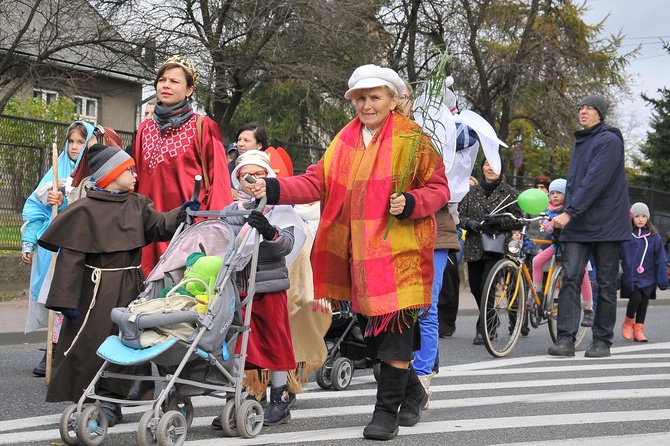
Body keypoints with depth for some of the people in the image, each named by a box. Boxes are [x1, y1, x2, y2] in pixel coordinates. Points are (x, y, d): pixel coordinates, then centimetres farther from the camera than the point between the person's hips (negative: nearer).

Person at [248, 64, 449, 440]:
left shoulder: (412, 140, -3)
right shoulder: (346, 140, 13)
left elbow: (439, 188, -2)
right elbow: (318, 181, 6)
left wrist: (409, 203, -20)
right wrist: (275, 189, -8)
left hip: (398, 251, -6)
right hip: (356, 253, 6)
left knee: (393, 331, -5)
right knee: (372, 331, 14)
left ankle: (387, 411, 5)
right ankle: (412, 389, 35)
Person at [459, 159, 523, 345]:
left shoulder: (509, 192, 1)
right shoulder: (473, 191, 12)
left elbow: (518, 219, -2)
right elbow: (460, 213, 12)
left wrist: (497, 221, -17)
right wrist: (469, 223, -9)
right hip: (474, 247, 5)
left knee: (487, 286, -15)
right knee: (475, 287, 8)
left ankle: (483, 329, -7)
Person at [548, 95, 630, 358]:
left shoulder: (609, 141, -9)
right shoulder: (579, 142, 17)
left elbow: (595, 181, -20)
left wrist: (569, 212, -24)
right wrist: (566, 213, 14)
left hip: (605, 224, -6)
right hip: (577, 225, 6)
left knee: (606, 284, 3)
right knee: (570, 279, -7)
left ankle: (602, 341, 11)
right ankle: (566, 338, -9)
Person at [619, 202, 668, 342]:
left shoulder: (654, 236, 3)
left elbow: (660, 260, 6)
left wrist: (663, 280, 4)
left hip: (647, 277, 3)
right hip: (630, 276, -2)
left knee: (644, 303, 4)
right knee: (635, 298, -16)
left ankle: (638, 330, 15)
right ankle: (628, 322, 9)